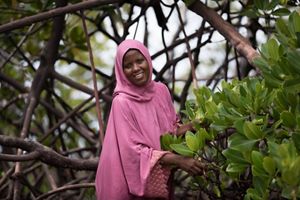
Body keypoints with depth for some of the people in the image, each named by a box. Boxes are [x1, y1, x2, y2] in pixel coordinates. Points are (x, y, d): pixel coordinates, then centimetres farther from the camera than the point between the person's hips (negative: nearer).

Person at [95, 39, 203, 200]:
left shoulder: (161, 90, -2)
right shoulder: (122, 102, -19)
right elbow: (134, 150, -21)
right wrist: (179, 160, -28)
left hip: (161, 177, 5)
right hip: (134, 180, -5)